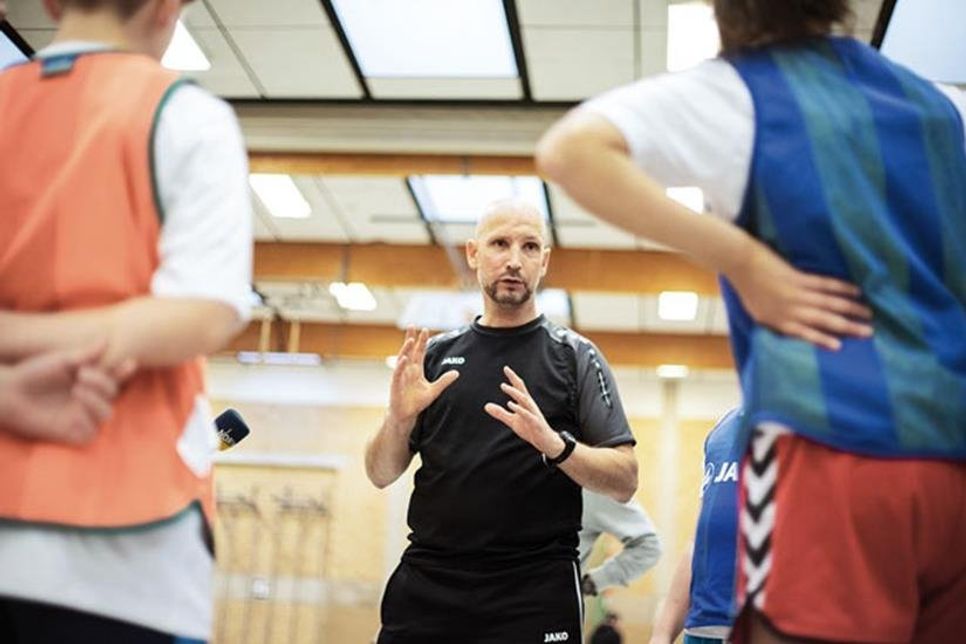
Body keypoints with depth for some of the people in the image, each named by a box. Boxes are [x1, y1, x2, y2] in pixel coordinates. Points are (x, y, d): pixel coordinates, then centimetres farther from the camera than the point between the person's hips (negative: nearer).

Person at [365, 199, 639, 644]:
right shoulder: (436, 353, 9)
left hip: (534, 591, -2)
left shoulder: (574, 356, 2)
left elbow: (624, 481, -3)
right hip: (425, 585, 3)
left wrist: (554, 443, -21)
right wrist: (399, 419, -9)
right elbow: (381, 475, 11)